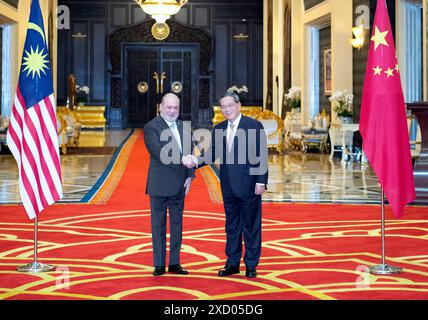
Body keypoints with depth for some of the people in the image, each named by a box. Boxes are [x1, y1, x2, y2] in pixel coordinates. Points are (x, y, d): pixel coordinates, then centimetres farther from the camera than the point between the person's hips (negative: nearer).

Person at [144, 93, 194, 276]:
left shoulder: (182, 127, 11)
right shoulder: (151, 127, -8)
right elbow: (159, 153, -20)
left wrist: (189, 176, -1)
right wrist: (182, 161, -26)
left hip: (179, 185, 6)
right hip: (159, 185, -6)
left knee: (177, 224, 11)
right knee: (159, 225, 3)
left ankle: (174, 263, 19)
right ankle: (159, 264, 10)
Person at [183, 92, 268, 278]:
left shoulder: (254, 126, -8)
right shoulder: (218, 129, 8)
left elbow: (261, 156, -10)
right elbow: (212, 155, 7)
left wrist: (261, 182, -14)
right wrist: (196, 161, -13)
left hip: (248, 185, -5)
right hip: (228, 186, 5)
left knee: (251, 226, 4)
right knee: (231, 225, 14)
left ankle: (251, 265, 15)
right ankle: (232, 263, 24)